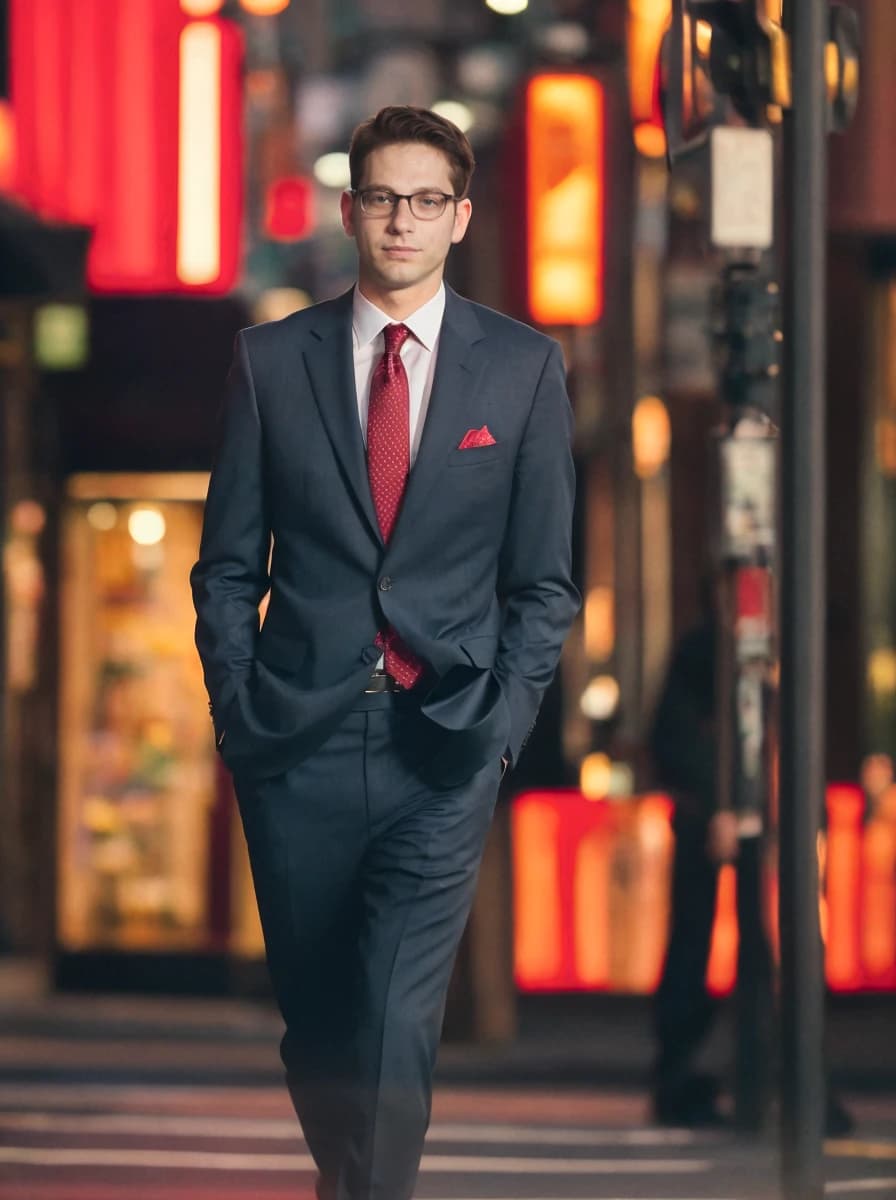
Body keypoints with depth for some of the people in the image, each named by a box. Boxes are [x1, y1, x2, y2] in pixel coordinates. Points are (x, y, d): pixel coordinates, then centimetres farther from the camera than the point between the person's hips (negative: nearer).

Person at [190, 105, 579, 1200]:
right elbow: (228, 565, 8)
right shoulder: (271, 360, 5)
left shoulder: (524, 368, 4)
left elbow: (544, 579, 7)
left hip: (444, 742, -1)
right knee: (314, 1015, 11)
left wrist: (502, 721, -4)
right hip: (298, 741, 2)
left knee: (397, 1025, -13)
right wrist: (238, 712, -1)